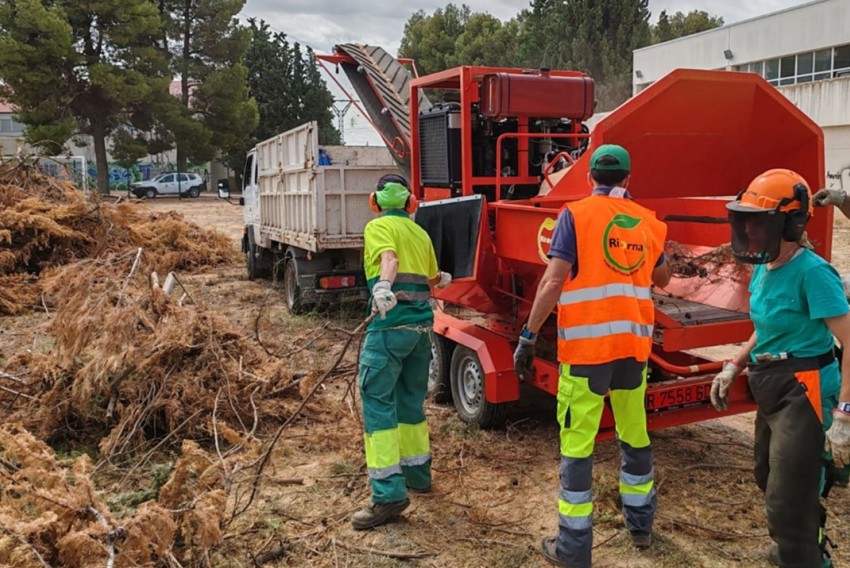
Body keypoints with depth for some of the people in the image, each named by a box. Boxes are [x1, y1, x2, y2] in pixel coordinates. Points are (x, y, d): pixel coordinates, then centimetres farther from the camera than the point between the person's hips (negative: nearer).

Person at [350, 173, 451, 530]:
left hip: (391, 324, -7)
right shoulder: (421, 233, 18)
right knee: (411, 399, 20)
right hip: (422, 323, 7)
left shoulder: (378, 226, 0)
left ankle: (389, 494, -11)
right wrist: (445, 279, 52)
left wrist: (383, 286, -41)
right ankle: (417, 472, 32)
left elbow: (390, 258, -22)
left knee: (377, 400, -6)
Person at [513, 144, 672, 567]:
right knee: (635, 435, 20)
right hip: (634, 343, 5)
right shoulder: (648, 221, 9)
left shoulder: (576, 215, -4)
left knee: (577, 445, 2)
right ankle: (640, 524, 36)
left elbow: (553, 281, -13)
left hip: (586, 345, -5)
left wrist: (529, 335, -10)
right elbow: (662, 279, 25)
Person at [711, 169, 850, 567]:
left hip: (804, 392, -10)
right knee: (769, 477, 27)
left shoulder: (812, 272, -22)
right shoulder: (764, 268, 4)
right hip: (771, 389, 10)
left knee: (786, 501, -3)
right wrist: (732, 368, 17)